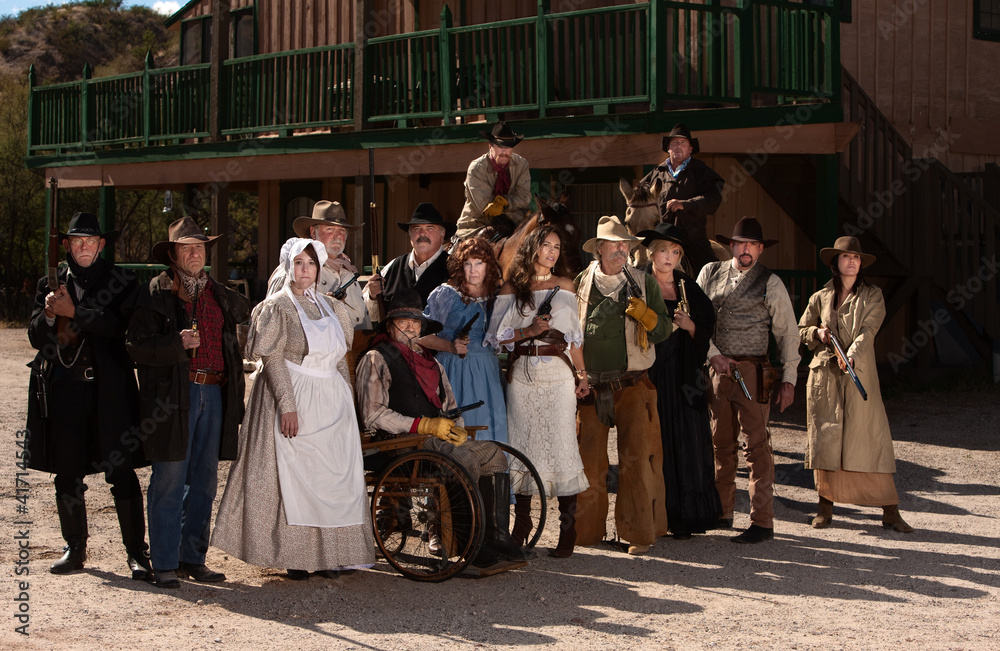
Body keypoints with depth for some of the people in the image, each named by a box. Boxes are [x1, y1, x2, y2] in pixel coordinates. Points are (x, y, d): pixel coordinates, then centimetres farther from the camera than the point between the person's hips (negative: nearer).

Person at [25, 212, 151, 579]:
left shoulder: (121, 282, 3)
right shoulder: (51, 284, 13)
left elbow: (118, 326, -13)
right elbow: (35, 338, 9)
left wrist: (73, 312, -19)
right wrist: (49, 314, -11)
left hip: (107, 389, -3)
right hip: (62, 388, 3)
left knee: (121, 473, -4)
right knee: (67, 476, 9)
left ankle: (136, 552, 2)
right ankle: (75, 549, 22)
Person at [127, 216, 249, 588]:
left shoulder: (218, 294, 17)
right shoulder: (156, 293, 0)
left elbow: (251, 315, 38)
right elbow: (136, 346, -8)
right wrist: (178, 343, -19)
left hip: (214, 394, 6)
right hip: (173, 396, -6)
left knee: (204, 481, 9)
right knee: (169, 483, -3)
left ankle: (193, 558, 19)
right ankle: (165, 564, 4)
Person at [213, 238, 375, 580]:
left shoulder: (331, 306, 14)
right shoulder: (277, 306, -3)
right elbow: (272, 359, -9)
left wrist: (347, 402, 12)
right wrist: (287, 406, -18)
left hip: (333, 404, 5)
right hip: (295, 400, -5)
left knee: (335, 476, 2)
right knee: (295, 476, -4)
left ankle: (330, 553, 7)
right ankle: (295, 556, 1)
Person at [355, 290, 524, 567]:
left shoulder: (431, 363, 26)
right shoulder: (376, 360, 2)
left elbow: (450, 407, 26)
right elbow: (373, 416, -9)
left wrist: (457, 428, 0)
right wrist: (425, 425, -15)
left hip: (438, 438, 7)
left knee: (493, 452, -16)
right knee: (466, 460, -30)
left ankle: (497, 536, -19)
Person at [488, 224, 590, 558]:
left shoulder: (565, 286, 11)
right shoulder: (511, 288, 8)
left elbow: (575, 335, 13)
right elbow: (497, 335, 4)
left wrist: (582, 374, 6)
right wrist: (528, 331, -11)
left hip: (558, 373, -1)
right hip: (522, 375, 1)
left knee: (562, 445, -6)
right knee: (522, 444, 2)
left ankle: (568, 531, -3)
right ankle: (521, 524, 13)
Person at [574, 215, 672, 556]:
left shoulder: (644, 283, 8)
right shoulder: (580, 283, 9)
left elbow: (664, 329, 6)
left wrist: (644, 313, -13)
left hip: (633, 385, -1)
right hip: (590, 386, 1)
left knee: (637, 460, -4)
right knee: (588, 460, 2)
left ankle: (639, 533, 4)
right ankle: (587, 529, 17)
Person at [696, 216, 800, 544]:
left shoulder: (770, 283, 0)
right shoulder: (710, 273, 9)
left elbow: (787, 333, 2)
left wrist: (789, 379, -3)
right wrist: (713, 354, -6)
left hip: (753, 371, -4)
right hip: (717, 369, 4)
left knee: (757, 445, -6)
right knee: (722, 443, 12)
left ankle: (762, 522, -4)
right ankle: (722, 512, 23)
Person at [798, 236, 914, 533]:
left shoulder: (872, 296, 6)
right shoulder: (821, 297, 12)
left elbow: (868, 330, -8)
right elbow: (801, 330, 18)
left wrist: (852, 354, -25)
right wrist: (817, 333, -5)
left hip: (859, 374, -2)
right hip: (824, 374, 2)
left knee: (870, 437, -6)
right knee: (824, 439, 1)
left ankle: (890, 511, -3)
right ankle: (825, 506, 12)